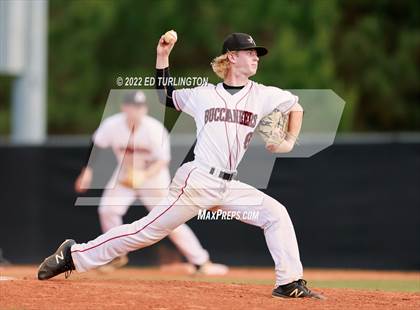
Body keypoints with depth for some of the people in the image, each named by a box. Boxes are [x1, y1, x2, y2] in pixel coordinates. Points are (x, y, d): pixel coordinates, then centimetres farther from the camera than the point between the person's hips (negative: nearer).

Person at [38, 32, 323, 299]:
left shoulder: (264, 95, 7)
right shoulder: (203, 95, 4)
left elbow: (296, 106, 20)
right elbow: (166, 96, 19)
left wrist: (289, 143, 8)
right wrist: (163, 58, 11)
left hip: (231, 188, 4)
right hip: (197, 181, -4)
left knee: (276, 213, -13)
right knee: (148, 231, -5)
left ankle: (290, 283, -8)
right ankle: (74, 254, 5)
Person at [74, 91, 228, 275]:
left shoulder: (155, 129, -26)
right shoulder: (112, 125, -20)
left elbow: (162, 161, -22)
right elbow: (96, 145, -1)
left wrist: (144, 176, -39)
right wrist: (88, 172, -4)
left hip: (154, 175, -3)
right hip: (125, 175, 3)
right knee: (107, 209, -17)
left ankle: (200, 261, 0)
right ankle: (117, 256, 3)